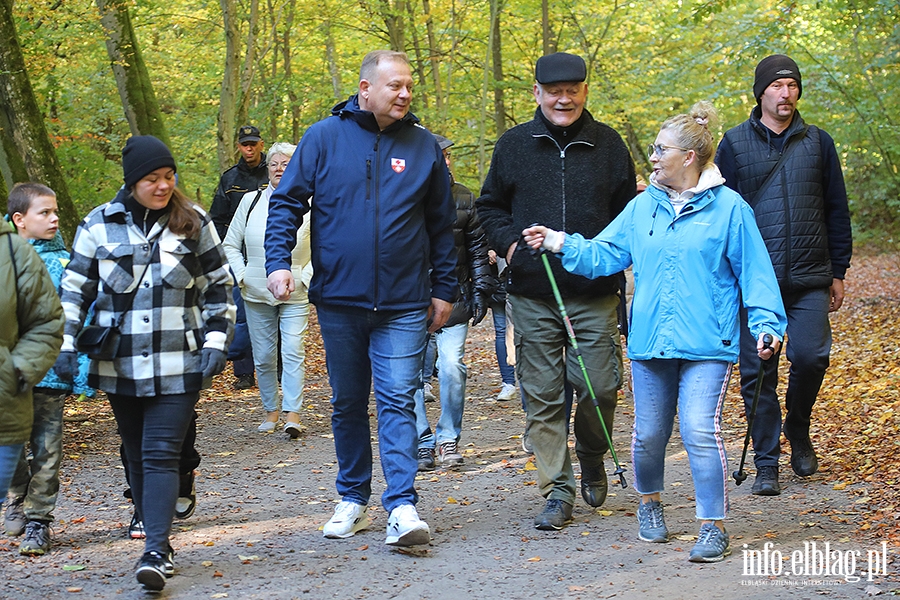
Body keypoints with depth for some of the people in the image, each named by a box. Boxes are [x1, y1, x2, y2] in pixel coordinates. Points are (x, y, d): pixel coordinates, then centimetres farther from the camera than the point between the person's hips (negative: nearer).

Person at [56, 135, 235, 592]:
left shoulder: (194, 223, 4)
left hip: (178, 365, -2)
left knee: (161, 455, -11)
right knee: (137, 456, 10)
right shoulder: (98, 224, 4)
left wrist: (216, 341, 1)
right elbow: (75, 289, 9)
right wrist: (65, 344, 1)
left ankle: (155, 552, -17)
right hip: (119, 366, 2)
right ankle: (155, 536, 22)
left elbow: (219, 287, 10)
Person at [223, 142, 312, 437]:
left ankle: (292, 415, -12)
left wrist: (306, 277, -5)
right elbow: (230, 244, 12)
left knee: (293, 352, -11)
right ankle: (271, 411, 18)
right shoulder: (251, 201, 5)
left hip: (295, 295, -3)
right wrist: (241, 277, 0)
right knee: (263, 357, 6)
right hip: (256, 295, 3)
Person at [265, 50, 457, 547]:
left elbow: (442, 225, 12)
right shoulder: (324, 138, 0)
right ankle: (353, 499, 24)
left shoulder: (423, 147, 4)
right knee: (347, 404, 12)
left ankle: (402, 506, -11)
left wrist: (444, 289, 11)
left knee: (398, 401, -8)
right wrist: (278, 261, -12)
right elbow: (286, 204, 2)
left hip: (404, 305, -1)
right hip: (339, 301, 1)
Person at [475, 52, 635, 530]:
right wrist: (509, 243, -3)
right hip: (532, 296, 0)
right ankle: (558, 492, 10)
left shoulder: (608, 144, 7)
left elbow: (628, 212, 13)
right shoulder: (513, 145, 7)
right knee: (542, 396, 1)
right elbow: (489, 207, 15)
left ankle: (591, 455, 26)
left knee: (601, 386, -5)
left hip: (595, 294, 0)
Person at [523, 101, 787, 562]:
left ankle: (713, 527, -1)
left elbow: (753, 272, -1)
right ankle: (649, 504, 37)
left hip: (707, 345, -4)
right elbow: (605, 254, 13)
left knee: (700, 433, -13)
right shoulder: (644, 206, 9)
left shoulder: (728, 208, -2)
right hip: (650, 342, 4)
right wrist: (561, 244, 3)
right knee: (648, 435, 11)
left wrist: (766, 323, -8)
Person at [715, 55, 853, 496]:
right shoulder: (734, 144, 5)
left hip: (809, 281, 1)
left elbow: (837, 211, 14)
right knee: (758, 372, 0)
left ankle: (798, 428, 17)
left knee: (811, 356, -12)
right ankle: (766, 464, 10)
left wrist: (838, 272, 10)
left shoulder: (817, 143, 10)